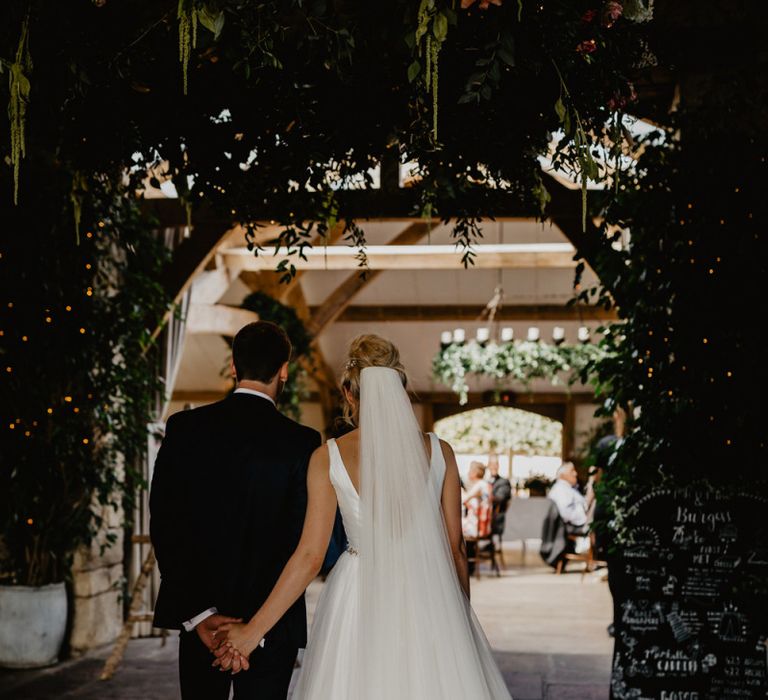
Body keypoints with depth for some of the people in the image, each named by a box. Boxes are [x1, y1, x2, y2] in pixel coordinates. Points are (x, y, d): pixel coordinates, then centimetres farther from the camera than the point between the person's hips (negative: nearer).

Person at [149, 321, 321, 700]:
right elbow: (301, 539, -13)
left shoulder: (184, 428, -2)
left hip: (197, 616, 3)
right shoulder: (303, 442, -9)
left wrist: (197, 612, -10)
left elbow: (163, 524, -7)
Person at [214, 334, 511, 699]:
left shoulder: (329, 457, -5)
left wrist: (253, 629, -1)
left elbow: (310, 556, -7)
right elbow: (455, 548, 3)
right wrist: (463, 614, 18)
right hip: (430, 599, 1)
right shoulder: (439, 452, -1)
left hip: (360, 601, -1)